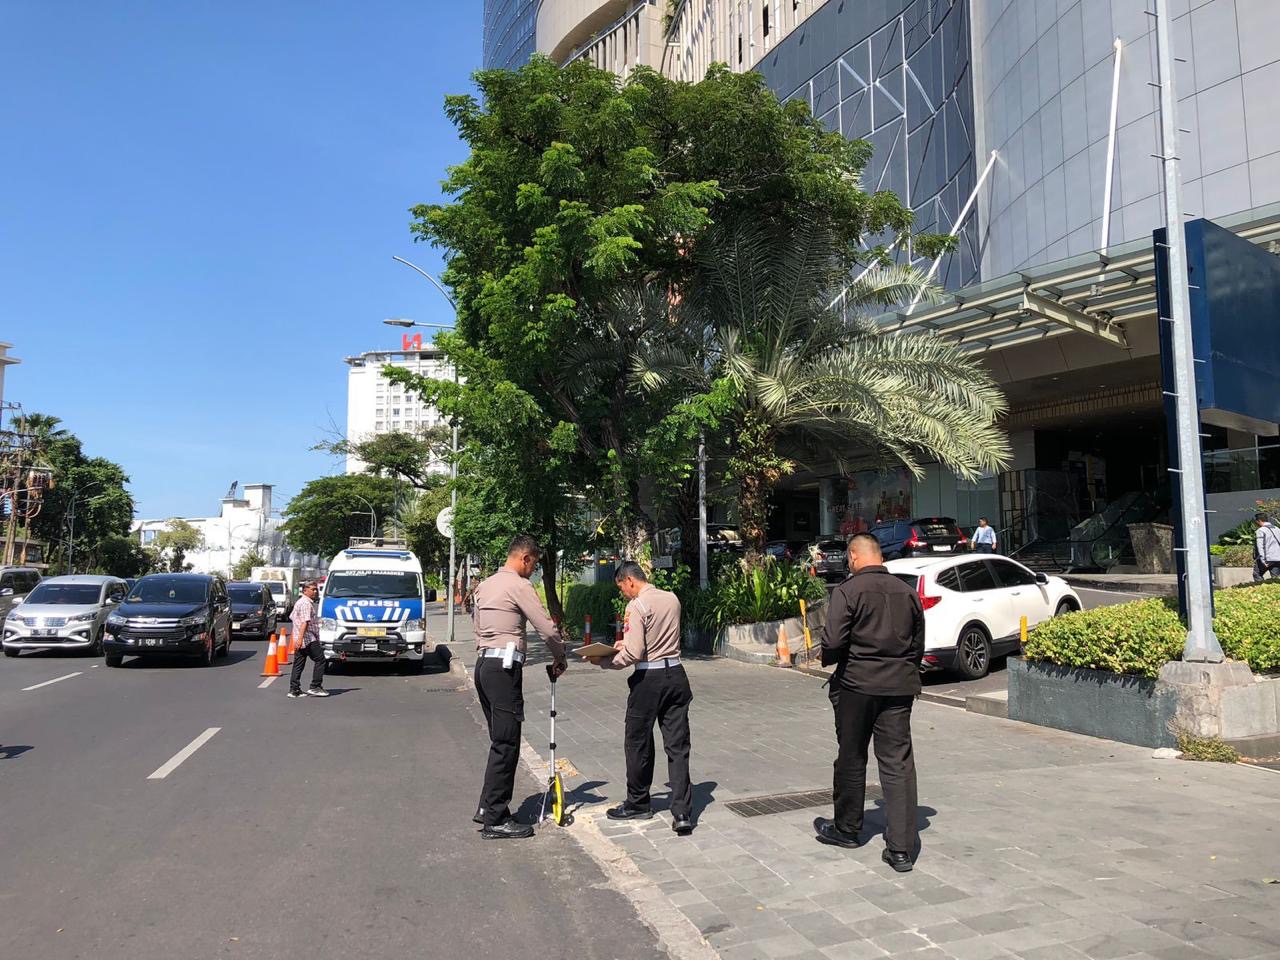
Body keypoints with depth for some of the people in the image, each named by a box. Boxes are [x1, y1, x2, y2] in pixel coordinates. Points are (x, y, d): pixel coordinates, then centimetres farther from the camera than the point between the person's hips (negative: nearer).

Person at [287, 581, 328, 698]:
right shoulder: (306, 603, -12)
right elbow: (304, 622, -22)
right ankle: (315, 687, -4)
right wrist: (300, 638, -31)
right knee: (320, 660, -4)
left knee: (298, 664, 8)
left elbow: (292, 617, 31)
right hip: (309, 639, -10)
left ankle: (294, 690, 8)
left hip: (299, 641, 10)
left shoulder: (299, 602, 22)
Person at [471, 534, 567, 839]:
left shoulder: (485, 585, 17)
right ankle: (496, 820, -2)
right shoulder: (519, 585, -10)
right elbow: (547, 628, -12)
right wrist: (560, 657, 5)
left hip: (483, 663, 10)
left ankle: (487, 807, 22)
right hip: (504, 667, -9)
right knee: (506, 744, -5)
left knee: (500, 740, 17)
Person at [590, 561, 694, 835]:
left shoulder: (636, 606, -14)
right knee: (678, 746, 6)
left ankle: (638, 804, 28)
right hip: (676, 675, 6)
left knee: (638, 744, 13)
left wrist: (605, 661, -5)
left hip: (649, 679, -6)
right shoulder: (672, 599, 7)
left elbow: (633, 654, -19)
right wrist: (626, 642, 22)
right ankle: (682, 813, 2)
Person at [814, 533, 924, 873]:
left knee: (851, 759, 12)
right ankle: (901, 848, 3)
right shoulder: (907, 592, 8)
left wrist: (828, 660, 4)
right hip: (900, 686, 4)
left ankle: (847, 829, 29)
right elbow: (918, 645, 13)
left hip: (857, 683, -4)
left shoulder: (848, 591, -10)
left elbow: (833, 641, -16)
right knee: (898, 763, 4)